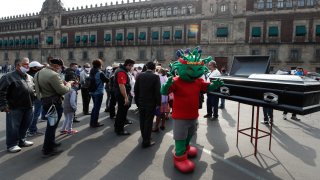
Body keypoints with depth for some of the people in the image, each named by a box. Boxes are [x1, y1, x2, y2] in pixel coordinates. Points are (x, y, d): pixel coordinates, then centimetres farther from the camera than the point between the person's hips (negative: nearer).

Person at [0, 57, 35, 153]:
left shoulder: (30, 77, 13)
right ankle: (12, 144, 16)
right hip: (14, 108, -7)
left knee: (25, 125, 17)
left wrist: (34, 97, 9)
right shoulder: (9, 77, -10)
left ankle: (21, 141, 33)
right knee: (13, 127, 3)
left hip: (28, 107, 7)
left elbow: (33, 90, 25)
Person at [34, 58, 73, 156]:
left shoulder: (40, 72, 10)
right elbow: (63, 90, -23)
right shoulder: (53, 75, -22)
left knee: (51, 124, 24)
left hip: (45, 101, 11)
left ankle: (51, 142, 39)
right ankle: (48, 149, 9)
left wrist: (61, 82, 9)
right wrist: (68, 84, -4)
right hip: (54, 103, -10)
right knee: (52, 125, -1)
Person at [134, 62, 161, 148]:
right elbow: (158, 91, -14)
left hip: (141, 103, 5)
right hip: (151, 103, -4)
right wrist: (158, 103, -5)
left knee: (142, 121, 16)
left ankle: (144, 138, 31)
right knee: (148, 122, 3)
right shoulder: (155, 77, -13)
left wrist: (137, 101, 13)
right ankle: (146, 142, 11)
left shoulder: (140, 76, 0)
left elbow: (136, 89, 3)